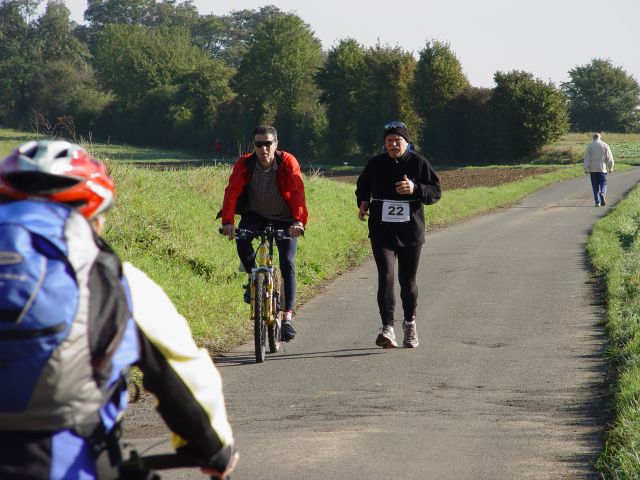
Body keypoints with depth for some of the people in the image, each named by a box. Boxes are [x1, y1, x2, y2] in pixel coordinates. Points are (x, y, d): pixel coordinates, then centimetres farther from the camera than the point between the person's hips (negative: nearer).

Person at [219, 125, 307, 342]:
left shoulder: (288, 162, -22)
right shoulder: (244, 164, -19)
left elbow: (297, 192, -34)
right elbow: (232, 191, -29)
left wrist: (299, 220, -50)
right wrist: (228, 221, -45)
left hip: (284, 218, -1)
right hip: (255, 214, 1)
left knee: (287, 263, -14)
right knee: (242, 240, -29)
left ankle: (287, 318, -10)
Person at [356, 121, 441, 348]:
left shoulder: (419, 163, -1)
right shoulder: (375, 164, 4)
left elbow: (436, 191, -1)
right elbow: (362, 186, 22)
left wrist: (415, 189, -19)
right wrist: (363, 203, 2)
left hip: (410, 232, 0)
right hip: (382, 231, 0)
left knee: (408, 281, 10)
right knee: (386, 277, -15)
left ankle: (410, 324, 32)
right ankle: (387, 328, -21)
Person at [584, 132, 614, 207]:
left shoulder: (589, 146, 2)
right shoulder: (605, 145, 3)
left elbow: (587, 158, -2)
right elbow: (610, 158, 3)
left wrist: (586, 169, 0)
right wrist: (610, 168, 11)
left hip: (592, 169, 0)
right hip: (602, 168, 0)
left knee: (595, 185, 5)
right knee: (603, 183, 6)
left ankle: (597, 202, 1)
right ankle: (603, 194, -24)